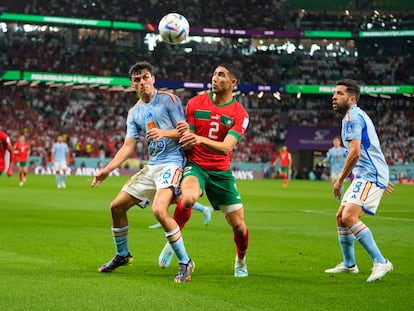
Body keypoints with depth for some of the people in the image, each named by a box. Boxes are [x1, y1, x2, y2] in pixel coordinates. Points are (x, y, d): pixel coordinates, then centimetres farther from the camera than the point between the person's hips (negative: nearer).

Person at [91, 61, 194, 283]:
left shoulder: (168, 99, -4)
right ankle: (122, 256, 30)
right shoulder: (134, 112, 13)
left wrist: (164, 133, -26)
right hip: (152, 165, 8)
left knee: (159, 210, -29)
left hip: (172, 161, -8)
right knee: (117, 206, 8)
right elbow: (128, 146, 11)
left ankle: (185, 263, -16)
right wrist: (107, 170, 2)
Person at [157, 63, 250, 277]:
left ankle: (241, 262, 30)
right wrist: (184, 133, -20)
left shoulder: (239, 114, -6)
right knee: (188, 199, -35)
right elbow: (187, 146, 2)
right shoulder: (196, 103, -1)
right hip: (195, 165, -1)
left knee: (239, 226, -1)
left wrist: (200, 139, -36)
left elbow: (226, 148, -21)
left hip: (221, 171, 1)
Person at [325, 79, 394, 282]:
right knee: (341, 217, 14)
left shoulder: (353, 117, -13)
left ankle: (380, 262, -22)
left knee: (349, 217, -23)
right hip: (364, 176, 11)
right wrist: (383, 180, 30)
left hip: (370, 176, -11)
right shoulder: (354, 116, 20)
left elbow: (355, 153, -22)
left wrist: (340, 180, -13)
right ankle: (349, 264, 27)